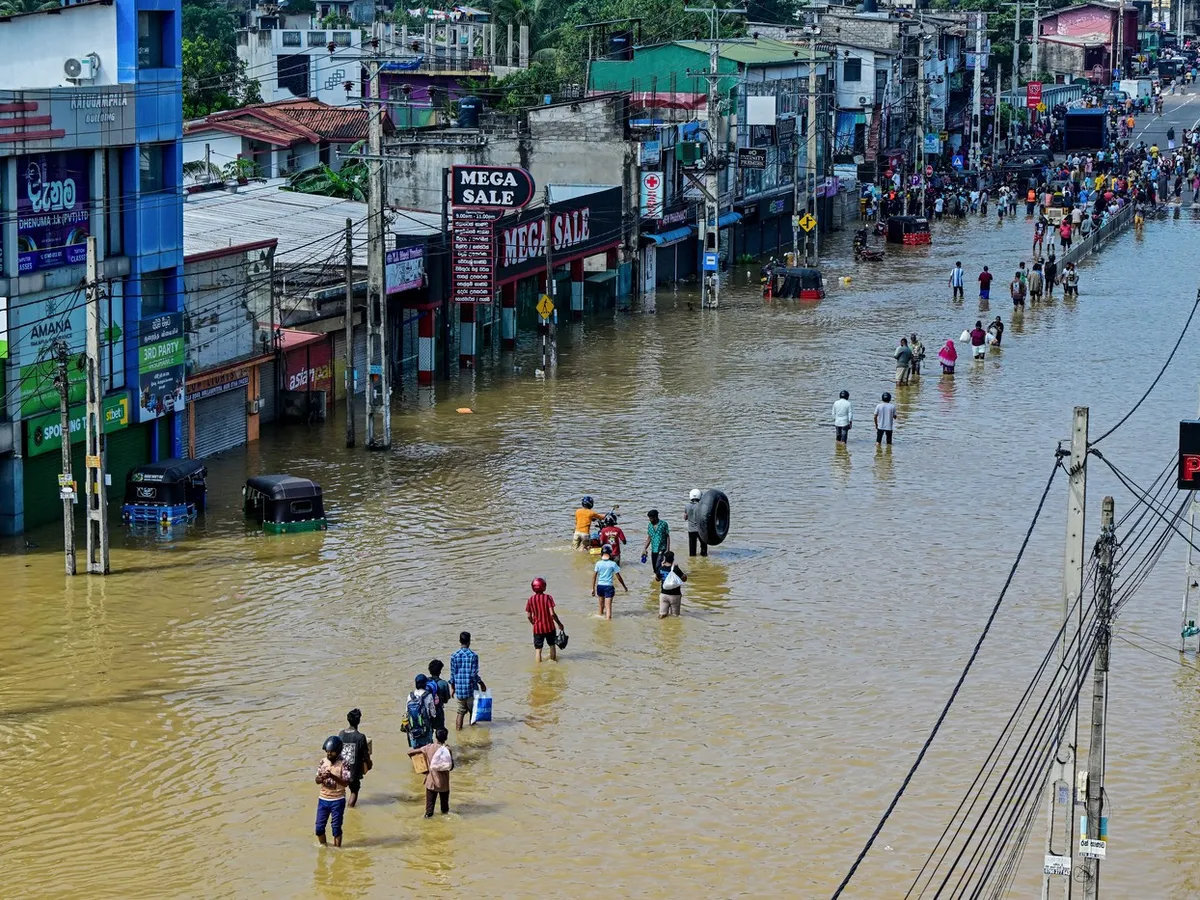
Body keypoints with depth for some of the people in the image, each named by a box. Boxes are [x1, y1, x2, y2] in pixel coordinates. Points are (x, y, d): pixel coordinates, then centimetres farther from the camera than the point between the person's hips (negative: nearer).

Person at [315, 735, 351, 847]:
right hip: (323, 799, 4)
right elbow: (316, 780, 3)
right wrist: (321, 778, -21)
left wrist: (332, 776, -31)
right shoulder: (323, 762, 1)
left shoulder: (343, 764, -12)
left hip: (337, 800, -4)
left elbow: (346, 783, -18)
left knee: (336, 828, 3)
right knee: (319, 827, 8)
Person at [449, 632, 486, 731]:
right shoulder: (473, 655, -12)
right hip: (470, 688, -3)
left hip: (459, 689, 3)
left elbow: (452, 674, 1)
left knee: (461, 711, 14)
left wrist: (452, 687, 13)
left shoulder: (454, 656, -3)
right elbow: (474, 674, -13)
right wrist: (481, 684, 1)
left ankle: (458, 728, 13)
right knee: (473, 711, 14)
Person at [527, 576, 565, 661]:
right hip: (549, 627, -1)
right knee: (552, 645, 22)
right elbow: (552, 613, -17)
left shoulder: (530, 600, -4)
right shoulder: (547, 598, -13)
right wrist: (559, 623, -4)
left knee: (538, 649, 7)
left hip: (537, 628, 1)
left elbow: (528, 616, -1)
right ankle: (553, 660, 32)